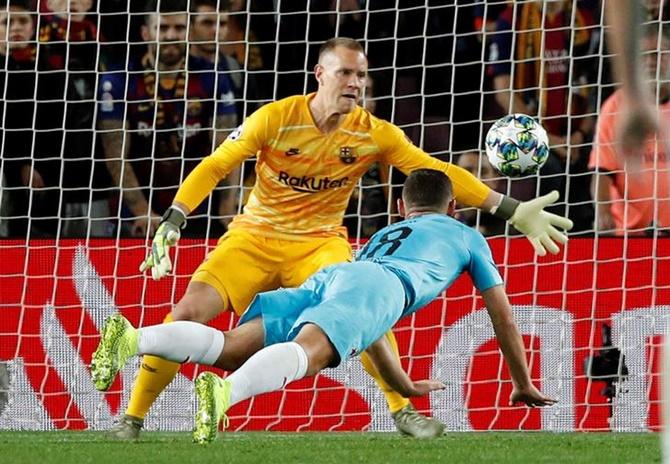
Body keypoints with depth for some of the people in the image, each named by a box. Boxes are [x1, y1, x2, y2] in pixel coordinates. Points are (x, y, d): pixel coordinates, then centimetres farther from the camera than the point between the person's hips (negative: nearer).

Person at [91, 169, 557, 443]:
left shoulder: (383, 235, 48)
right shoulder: (468, 236, 37)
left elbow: (365, 326, 56)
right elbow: (502, 312, 41)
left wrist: (405, 385, 67)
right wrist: (524, 385, 53)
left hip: (327, 275, 5)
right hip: (382, 286, -5)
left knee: (231, 348, -10)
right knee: (306, 351, -31)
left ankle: (133, 339, -38)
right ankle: (224, 393, -62)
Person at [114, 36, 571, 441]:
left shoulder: (375, 134, -9)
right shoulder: (276, 118, -15)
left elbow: (439, 172, -7)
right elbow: (214, 167, -9)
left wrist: (513, 211, -13)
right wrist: (171, 224, -19)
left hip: (320, 244, 1)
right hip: (253, 238, -1)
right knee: (188, 312, -18)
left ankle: (402, 410, -9)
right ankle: (133, 417, -6)